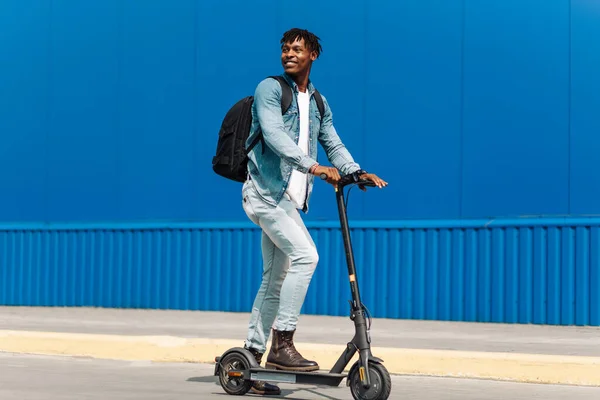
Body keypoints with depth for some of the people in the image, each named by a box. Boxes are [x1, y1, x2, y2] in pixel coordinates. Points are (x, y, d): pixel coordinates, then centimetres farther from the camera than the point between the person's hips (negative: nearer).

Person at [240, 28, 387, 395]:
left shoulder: (318, 103, 17)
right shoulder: (270, 89, -5)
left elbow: (334, 144, 20)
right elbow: (274, 135, -19)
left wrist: (357, 171, 1)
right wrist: (314, 166, -29)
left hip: (289, 197, 8)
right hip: (266, 190, -8)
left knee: (275, 279, 8)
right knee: (305, 254, -23)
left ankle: (252, 357, 14)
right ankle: (282, 344, -20)